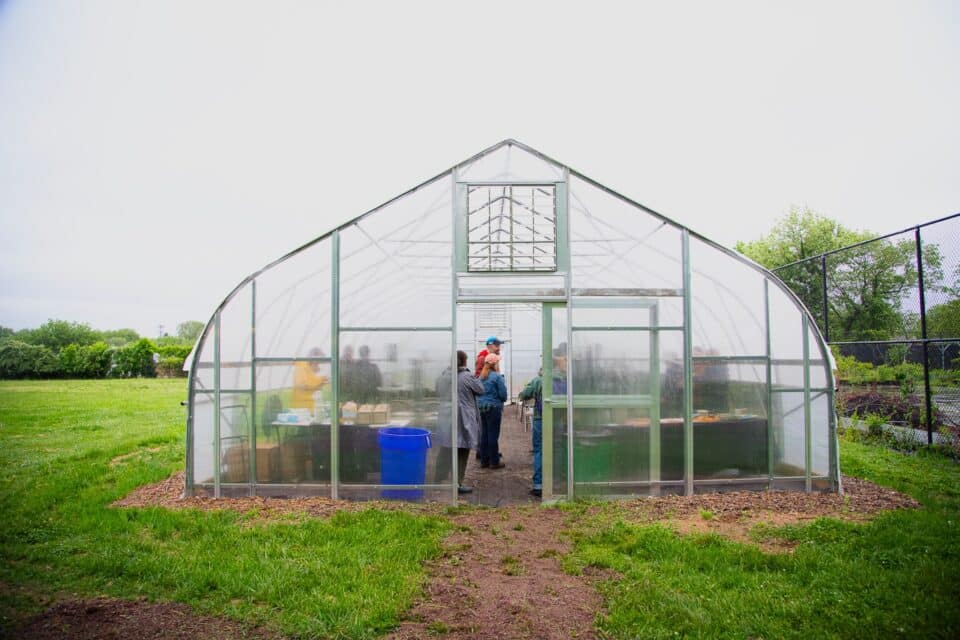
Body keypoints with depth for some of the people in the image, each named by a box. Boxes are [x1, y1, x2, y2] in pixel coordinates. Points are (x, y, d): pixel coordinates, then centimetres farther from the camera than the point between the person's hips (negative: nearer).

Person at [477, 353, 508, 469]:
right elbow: (503, 394, -12)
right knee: (493, 435, 0)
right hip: (494, 407, -6)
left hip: (482, 407, 6)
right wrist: (503, 400, 8)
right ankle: (494, 462, 7)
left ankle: (484, 461, 17)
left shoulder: (481, 376, 6)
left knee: (484, 435, 11)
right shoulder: (497, 377, -13)